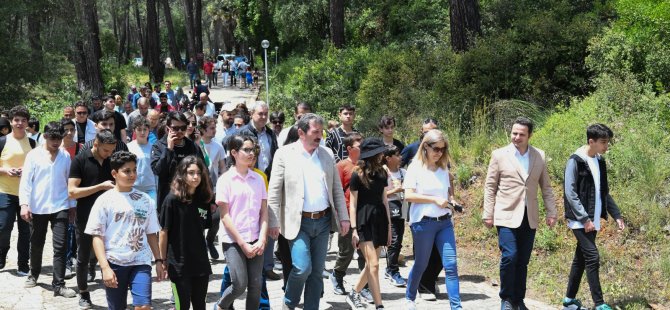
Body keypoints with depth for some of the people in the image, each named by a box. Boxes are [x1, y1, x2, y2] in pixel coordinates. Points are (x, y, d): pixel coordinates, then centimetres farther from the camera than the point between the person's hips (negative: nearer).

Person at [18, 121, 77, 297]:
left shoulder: (65, 156, 4)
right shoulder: (33, 155, -2)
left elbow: (69, 181, 10)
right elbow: (26, 180, -6)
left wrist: (72, 205, 10)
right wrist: (24, 204, -15)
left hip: (60, 207, 0)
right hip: (37, 208, 0)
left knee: (60, 246, -7)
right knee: (36, 245, 13)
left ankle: (59, 285, -5)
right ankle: (34, 274, 36)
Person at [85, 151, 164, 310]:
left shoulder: (146, 200, 8)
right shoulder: (105, 200, -2)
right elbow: (97, 236, -5)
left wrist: (158, 260, 8)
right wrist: (105, 267, -13)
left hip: (140, 262, 2)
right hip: (114, 263, -2)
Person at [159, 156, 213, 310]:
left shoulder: (203, 200, 6)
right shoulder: (172, 199, -9)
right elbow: (164, 232, -7)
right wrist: (163, 260, -6)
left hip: (201, 263, 5)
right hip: (179, 264, -5)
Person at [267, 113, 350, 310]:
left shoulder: (326, 154, 8)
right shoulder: (284, 154, -5)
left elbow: (337, 188, 12)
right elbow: (274, 190, -5)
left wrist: (343, 217, 6)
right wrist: (274, 222, -10)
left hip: (323, 221, 4)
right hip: (298, 222, -4)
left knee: (317, 271, 7)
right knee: (303, 268, -14)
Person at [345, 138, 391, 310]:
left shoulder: (382, 173, 9)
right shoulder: (357, 175, -7)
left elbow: (384, 200, 14)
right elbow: (352, 204, -5)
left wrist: (388, 226, 13)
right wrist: (354, 229, -10)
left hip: (379, 220, 6)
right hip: (364, 220, -6)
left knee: (370, 265, 8)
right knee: (373, 264, -10)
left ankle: (354, 294, 27)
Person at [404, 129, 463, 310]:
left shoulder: (443, 169, 11)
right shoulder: (415, 168, -6)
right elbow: (408, 195, -14)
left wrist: (451, 200, 1)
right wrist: (434, 199, -18)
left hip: (444, 222, 5)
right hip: (423, 222, -4)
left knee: (451, 265, -5)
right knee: (420, 265, 8)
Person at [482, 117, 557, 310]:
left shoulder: (539, 156, 8)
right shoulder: (499, 155, -1)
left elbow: (546, 187, 14)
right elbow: (490, 186, 2)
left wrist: (551, 212, 7)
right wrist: (487, 214, -1)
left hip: (529, 218, 3)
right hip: (507, 216, -3)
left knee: (523, 261, 7)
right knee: (509, 257, -14)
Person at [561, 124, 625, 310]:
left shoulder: (600, 162, 12)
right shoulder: (575, 161, -12)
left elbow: (604, 193, 19)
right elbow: (570, 193, -15)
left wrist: (616, 215, 12)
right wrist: (584, 218, -20)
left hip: (593, 220, 8)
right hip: (580, 221, -8)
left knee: (580, 259, 12)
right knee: (592, 258, -12)